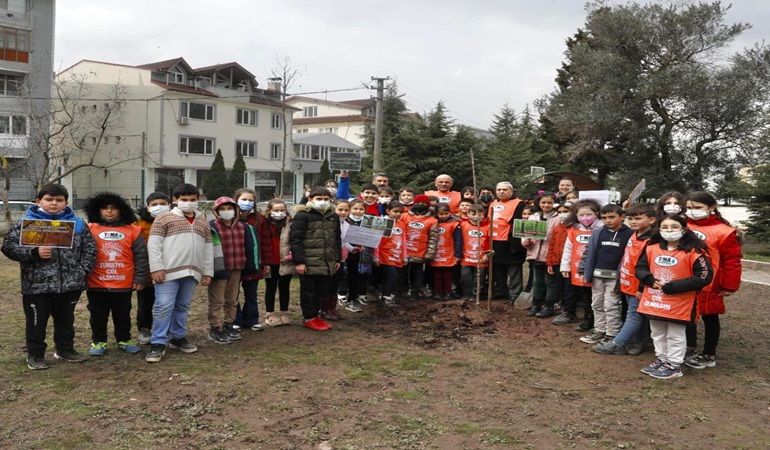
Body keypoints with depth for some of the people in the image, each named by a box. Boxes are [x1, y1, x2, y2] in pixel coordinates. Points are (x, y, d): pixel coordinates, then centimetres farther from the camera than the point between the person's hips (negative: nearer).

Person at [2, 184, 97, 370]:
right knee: (36, 322, 9)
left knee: (66, 320, 17)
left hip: (70, 285, 3)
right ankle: (35, 355, 24)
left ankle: (65, 349, 34)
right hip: (37, 285, -3)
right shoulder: (26, 222, -3)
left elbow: (89, 248, 8)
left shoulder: (77, 223, 5)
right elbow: (8, 246, -5)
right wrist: (34, 253, -18)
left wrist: (82, 271, -2)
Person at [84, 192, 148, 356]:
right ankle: (98, 342, 27)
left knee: (123, 315, 14)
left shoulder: (132, 230, 0)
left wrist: (140, 279, -2)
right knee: (98, 316, 12)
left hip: (124, 284, 1)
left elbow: (141, 256, 1)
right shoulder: (90, 229, -1)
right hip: (97, 284, -1)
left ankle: (124, 340, 29)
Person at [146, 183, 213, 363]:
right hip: (168, 271, -5)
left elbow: (208, 248, 18)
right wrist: (156, 268, -13)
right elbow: (153, 244, -5)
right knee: (163, 307, -6)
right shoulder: (164, 218, 1)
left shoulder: (203, 222, 18)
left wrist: (208, 272, 12)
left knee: (183, 307, 12)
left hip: (191, 272, 5)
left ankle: (178, 337, 25)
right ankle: (158, 343, 0)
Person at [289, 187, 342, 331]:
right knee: (308, 291, 5)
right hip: (309, 263, -6)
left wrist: (337, 259, 16)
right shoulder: (303, 215, -9)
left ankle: (315, 315, 28)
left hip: (327, 263, 6)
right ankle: (309, 318, 18)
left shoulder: (333, 216, 12)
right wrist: (298, 261, -16)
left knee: (322, 291, 14)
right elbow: (294, 239, -13)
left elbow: (337, 239, 20)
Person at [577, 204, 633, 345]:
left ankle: (612, 335, 9)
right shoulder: (597, 233, 4)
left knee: (611, 306, -1)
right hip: (597, 275, 5)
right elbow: (589, 253, 7)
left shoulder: (629, 234, -7)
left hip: (614, 276, -5)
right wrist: (586, 272, 2)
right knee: (597, 304, 14)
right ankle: (599, 331, 26)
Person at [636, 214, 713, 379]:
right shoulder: (652, 248, 1)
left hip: (678, 304, -6)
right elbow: (640, 268, 10)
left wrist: (673, 286, -21)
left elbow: (704, 276, -17)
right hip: (655, 301, 6)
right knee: (658, 334, 19)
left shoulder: (693, 251, -13)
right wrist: (650, 280, -13)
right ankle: (661, 360, 35)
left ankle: (674, 366, 20)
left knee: (675, 336, 8)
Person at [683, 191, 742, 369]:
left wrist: (729, 286, -9)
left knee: (710, 318, 10)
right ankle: (690, 350, 31)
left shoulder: (722, 232, -12)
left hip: (707, 286, -5)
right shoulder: (683, 226, 2)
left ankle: (709, 356, 22)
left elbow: (732, 261, -9)